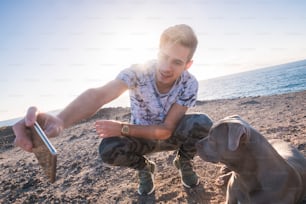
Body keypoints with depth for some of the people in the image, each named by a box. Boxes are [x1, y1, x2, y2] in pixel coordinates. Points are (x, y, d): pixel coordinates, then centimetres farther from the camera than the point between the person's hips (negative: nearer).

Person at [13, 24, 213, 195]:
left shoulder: (189, 84, -25)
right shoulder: (138, 72, -28)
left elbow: (167, 130, -25)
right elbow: (99, 94, -47)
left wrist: (123, 128, -36)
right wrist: (59, 120, -66)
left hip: (172, 136, 1)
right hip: (141, 136, 0)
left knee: (202, 122, -30)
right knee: (108, 149, -31)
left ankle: (183, 162, 4)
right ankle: (144, 167, 4)